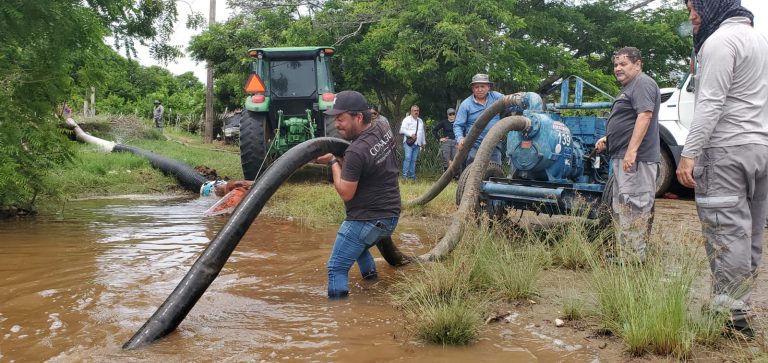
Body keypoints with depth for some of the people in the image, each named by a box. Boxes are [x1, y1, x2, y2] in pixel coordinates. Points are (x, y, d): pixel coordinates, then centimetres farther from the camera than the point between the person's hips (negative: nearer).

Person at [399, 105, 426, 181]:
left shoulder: (420, 121, 22)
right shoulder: (407, 119, 1)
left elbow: (422, 132, 28)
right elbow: (402, 130, -9)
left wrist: (423, 142, 26)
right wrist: (410, 134, -19)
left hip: (417, 143, 6)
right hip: (408, 143, -6)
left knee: (414, 160, 6)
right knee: (408, 158, -15)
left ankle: (412, 175, 10)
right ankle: (405, 175, -13)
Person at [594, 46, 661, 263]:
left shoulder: (642, 84, -10)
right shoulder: (629, 88, 23)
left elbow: (644, 116, -23)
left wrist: (631, 151, -29)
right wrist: (607, 138, 18)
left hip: (636, 158, -11)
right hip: (623, 158, 11)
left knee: (632, 209, -12)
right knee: (622, 210, 16)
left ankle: (632, 260, -10)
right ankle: (624, 257, 25)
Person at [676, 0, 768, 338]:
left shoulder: (720, 40, -10)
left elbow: (710, 104, -18)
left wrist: (689, 153, -20)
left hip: (727, 149, -9)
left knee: (726, 234, -9)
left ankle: (730, 315, -8)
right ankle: (739, 306, 16)